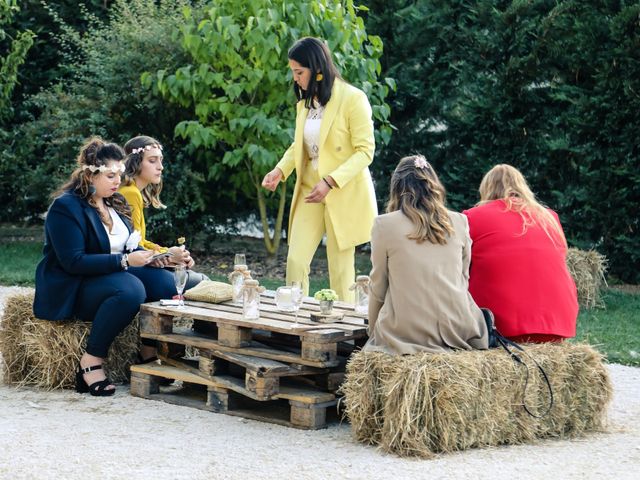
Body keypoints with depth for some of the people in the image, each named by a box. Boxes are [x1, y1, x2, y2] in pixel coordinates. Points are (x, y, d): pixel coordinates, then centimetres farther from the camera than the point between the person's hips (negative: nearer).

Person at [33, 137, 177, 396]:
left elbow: (128, 246, 17)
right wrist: (125, 261, -26)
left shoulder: (114, 202, 12)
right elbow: (73, 262, -22)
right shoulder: (66, 207, -14)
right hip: (72, 288, -8)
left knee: (164, 280, -18)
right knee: (130, 289, -36)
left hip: (113, 275, 8)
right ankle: (91, 362, -28)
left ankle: (150, 354, -7)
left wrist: (150, 256, -7)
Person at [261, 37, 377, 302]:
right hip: (308, 191, 6)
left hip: (344, 195, -6)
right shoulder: (305, 101, 10)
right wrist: (280, 170, 1)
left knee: (341, 268, 0)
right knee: (295, 260, -3)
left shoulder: (353, 99, -12)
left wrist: (330, 182, -24)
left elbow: (365, 151, -15)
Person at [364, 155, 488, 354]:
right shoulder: (459, 222, 6)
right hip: (456, 329, 4)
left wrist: (373, 330, 19)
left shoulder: (384, 224, -3)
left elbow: (378, 288, 5)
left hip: (406, 335, -4)